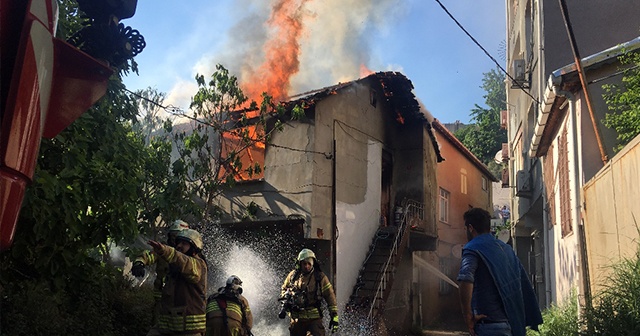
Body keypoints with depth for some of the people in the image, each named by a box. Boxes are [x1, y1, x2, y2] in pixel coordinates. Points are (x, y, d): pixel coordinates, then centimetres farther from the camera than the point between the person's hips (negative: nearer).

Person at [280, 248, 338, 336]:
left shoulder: (320, 277, -4)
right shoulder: (293, 275, 3)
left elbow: (330, 296, -2)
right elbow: (284, 289, 21)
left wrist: (334, 317, -5)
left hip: (314, 318, -3)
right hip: (297, 318, 3)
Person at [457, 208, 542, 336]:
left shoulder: (473, 249, -8)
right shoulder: (505, 248, 15)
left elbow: (465, 279, -27)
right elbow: (524, 284, 17)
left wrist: (468, 316, -18)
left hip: (490, 325, -8)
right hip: (513, 324, 8)